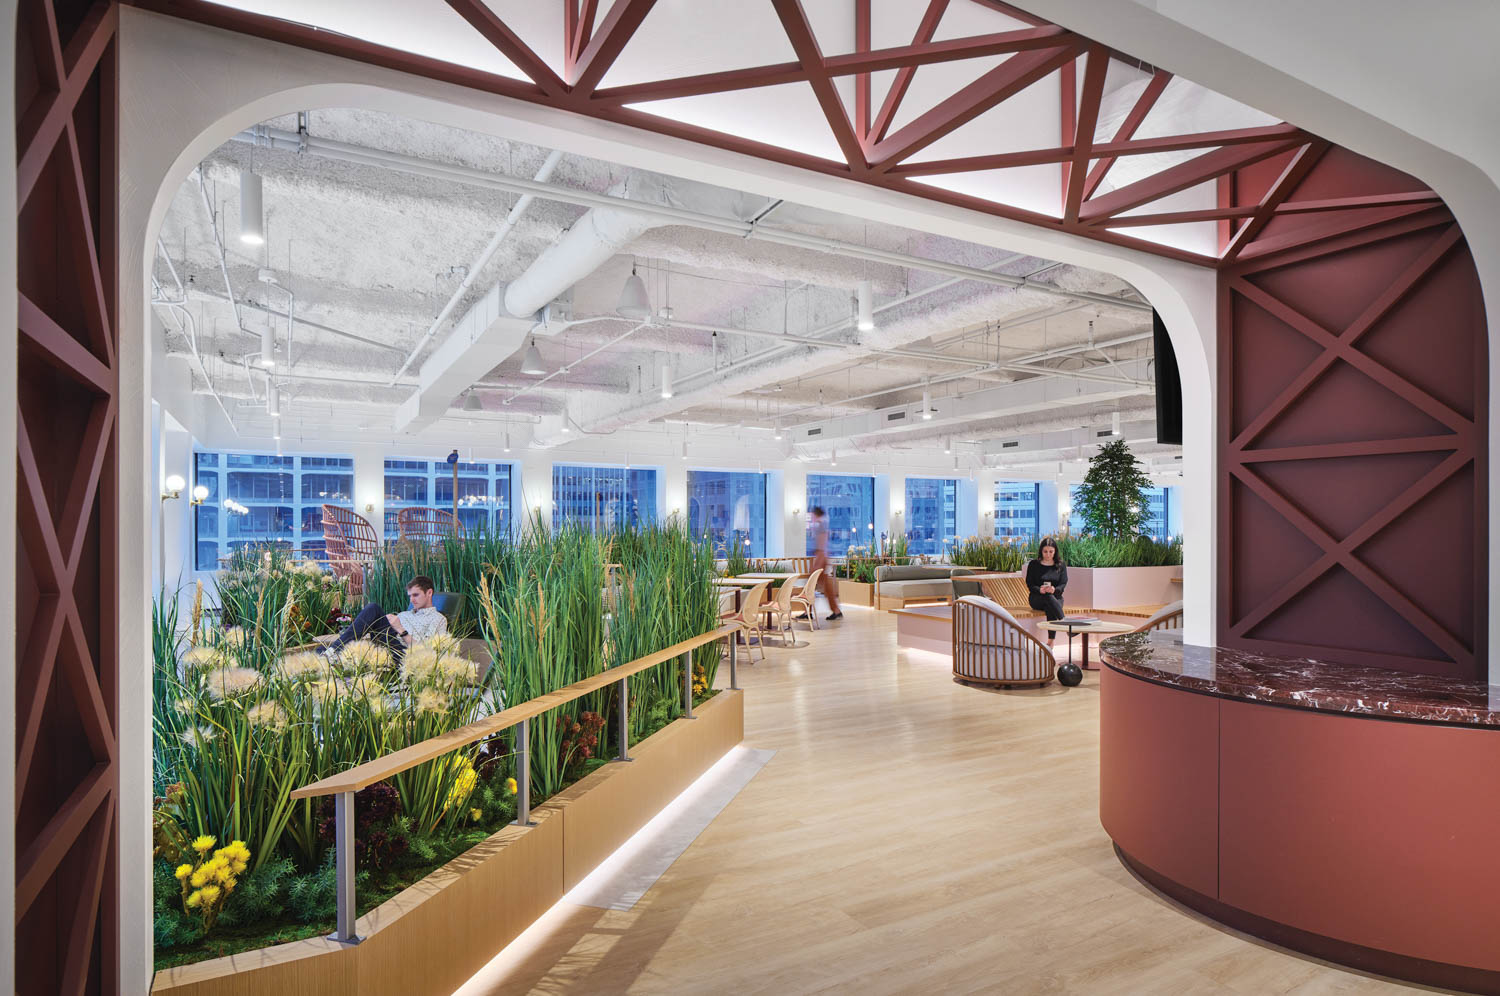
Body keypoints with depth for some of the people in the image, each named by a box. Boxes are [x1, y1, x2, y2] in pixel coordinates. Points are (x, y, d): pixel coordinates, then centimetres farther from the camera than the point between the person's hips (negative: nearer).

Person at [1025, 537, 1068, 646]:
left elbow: (1063, 584, 0)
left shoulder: (1061, 565, 11)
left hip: (1056, 597, 1)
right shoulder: (1034, 565, 8)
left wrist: (1054, 590, -24)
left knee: (1050, 609, -35)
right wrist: (1039, 590, -22)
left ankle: (1050, 642, -36)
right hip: (1037, 599, -1)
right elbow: (1029, 584, 1)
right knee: (1048, 597, -37)